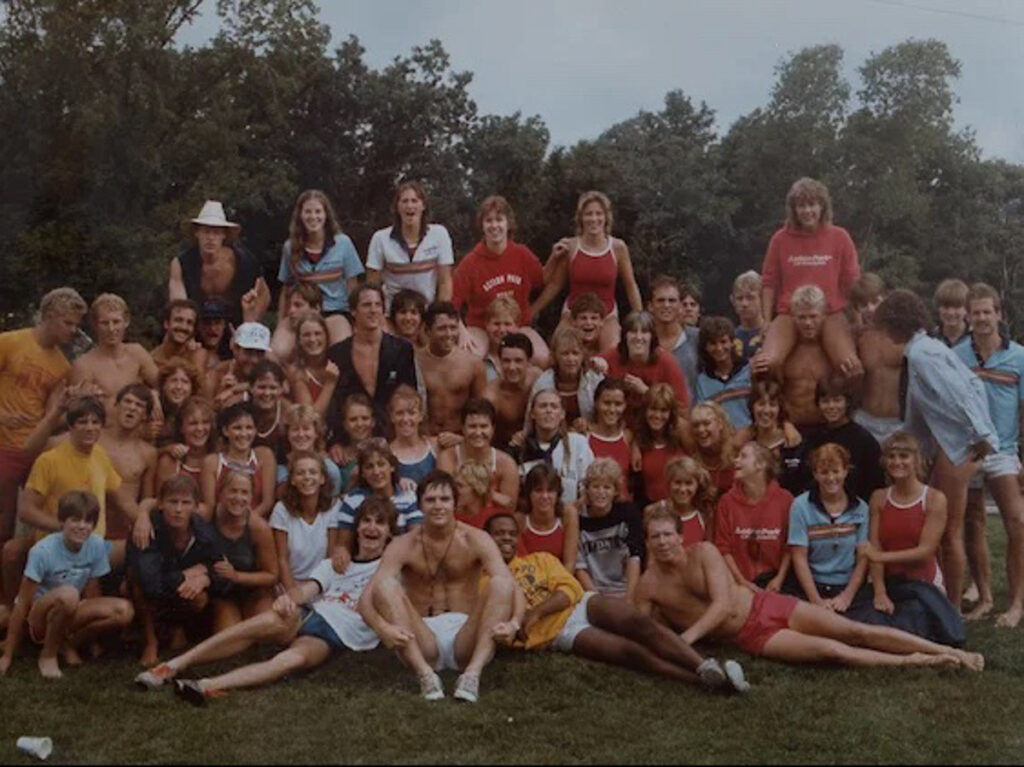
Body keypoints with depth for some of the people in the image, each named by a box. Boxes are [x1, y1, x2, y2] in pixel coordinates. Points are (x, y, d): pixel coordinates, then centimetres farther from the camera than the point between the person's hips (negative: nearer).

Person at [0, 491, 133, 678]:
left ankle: (69, 643, 0)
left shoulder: (97, 545, -13)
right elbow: (22, 604, -21)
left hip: (68, 615, 5)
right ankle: (48, 654, -14)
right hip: (39, 617, -5)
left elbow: (91, 594, -2)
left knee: (124, 611, -22)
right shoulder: (43, 551, -24)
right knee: (68, 594, -38)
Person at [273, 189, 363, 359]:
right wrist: (281, 324, 14)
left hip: (335, 311, -2)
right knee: (277, 353, -28)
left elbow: (352, 286, 7)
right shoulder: (290, 247, 10)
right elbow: (286, 289, 17)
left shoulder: (342, 243, 4)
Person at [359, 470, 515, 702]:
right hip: (421, 643, 0)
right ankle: (424, 673, -34)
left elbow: (509, 587, -14)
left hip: (466, 640, 0)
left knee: (500, 583, -23)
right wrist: (383, 628, -35)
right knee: (384, 584, -22)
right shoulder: (404, 546, -1)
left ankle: (473, 672, -36)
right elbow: (367, 598, -12)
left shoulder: (475, 540, -1)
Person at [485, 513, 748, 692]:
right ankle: (707, 680, -37)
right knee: (631, 651, -25)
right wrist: (511, 628, -17)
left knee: (640, 622, -28)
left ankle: (706, 667, -41)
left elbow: (570, 589, 7)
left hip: (582, 604, 4)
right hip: (558, 633, -4)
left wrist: (535, 613, -9)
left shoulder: (540, 560, 22)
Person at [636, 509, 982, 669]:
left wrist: (688, 636, -28)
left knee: (857, 631, -9)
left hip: (768, 606, 0)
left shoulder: (703, 552, -8)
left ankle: (948, 651, -4)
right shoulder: (648, 585, -5)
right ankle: (918, 662, -13)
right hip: (750, 638, 0)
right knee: (831, 650, -20)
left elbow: (723, 604, -17)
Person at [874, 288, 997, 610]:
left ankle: (953, 608, 10)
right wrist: (982, 431, 15)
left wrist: (981, 435, -21)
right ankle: (948, 596, 26)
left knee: (950, 532, 0)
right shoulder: (930, 346, 14)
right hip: (954, 442, 10)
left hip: (958, 446, -10)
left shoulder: (919, 355, -15)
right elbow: (973, 384, 15)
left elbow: (958, 394, -23)